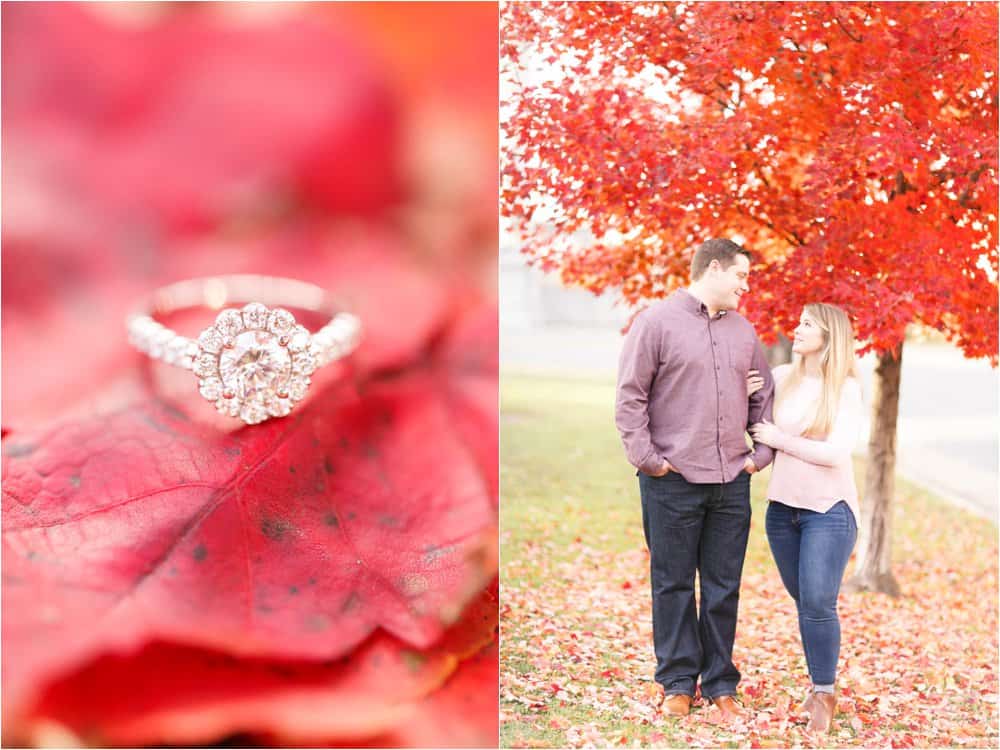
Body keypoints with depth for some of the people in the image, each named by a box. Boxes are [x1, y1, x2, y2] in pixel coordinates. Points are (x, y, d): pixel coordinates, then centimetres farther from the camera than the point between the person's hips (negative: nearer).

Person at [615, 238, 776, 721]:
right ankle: (677, 682, 14)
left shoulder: (743, 331, 13)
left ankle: (720, 685, 17)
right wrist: (645, 457, -11)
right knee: (674, 585, 4)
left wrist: (763, 454, 10)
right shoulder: (657, 321, -5)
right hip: (673, 481, -5)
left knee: (724, 588, 8)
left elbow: (764, 397, 20)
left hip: (732, 482, 5)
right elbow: (630, 396, -7)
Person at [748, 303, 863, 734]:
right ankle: (819, 684, 24)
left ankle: (824, 695, 2)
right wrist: (747, 393, 1)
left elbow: (834, 452, -16)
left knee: (818, 603, -11)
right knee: (803, 601, 12)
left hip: (829, 509, -5)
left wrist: (779, 439, -9)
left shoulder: (846, 389, -7)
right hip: (782, 507, 5)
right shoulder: (782, 377, 5)